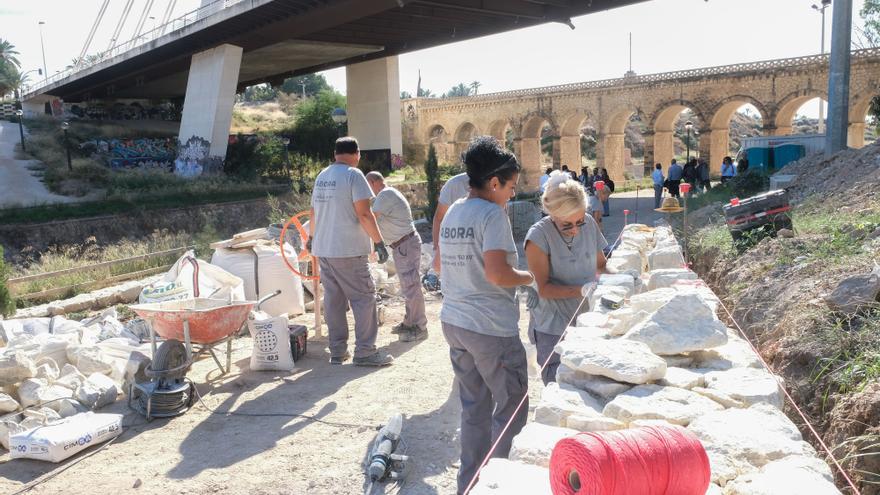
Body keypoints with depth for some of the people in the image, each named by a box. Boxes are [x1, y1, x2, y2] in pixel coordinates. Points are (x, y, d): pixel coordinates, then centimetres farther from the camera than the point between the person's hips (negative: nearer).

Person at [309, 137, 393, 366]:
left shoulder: (322, 176, 13)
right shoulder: (353, 175, -10)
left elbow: (314, 212, 21)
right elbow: (364, 214, -16)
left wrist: (311, 237, 35)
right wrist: (379, 242, -12)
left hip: (323, 249, 8)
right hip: (348, 251, -8)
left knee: (333, 300, 11)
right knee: (364, 297, -1)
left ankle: (337, 351, 16)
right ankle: (365, 352, -1)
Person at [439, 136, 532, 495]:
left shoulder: (452, 212, 10)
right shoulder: (492, 214, -15)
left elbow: (441, 263, 21)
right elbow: (498, 274, -24)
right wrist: (529, 277, -7)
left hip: (454, 321, 8)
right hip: (491, 327, -8)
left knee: (474, 409, 18)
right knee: (511, 409, 8)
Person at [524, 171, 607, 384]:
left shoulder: (589, 224, -1)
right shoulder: (539, 236, -16)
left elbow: (601, 264, 13)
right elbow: (544, 288, -16)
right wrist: (582, 290, -27)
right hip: (554, 329, -4)